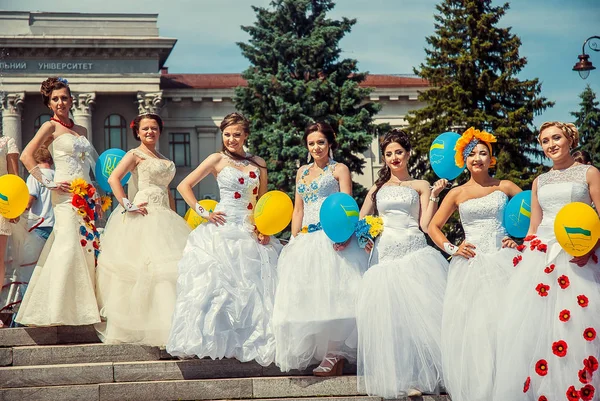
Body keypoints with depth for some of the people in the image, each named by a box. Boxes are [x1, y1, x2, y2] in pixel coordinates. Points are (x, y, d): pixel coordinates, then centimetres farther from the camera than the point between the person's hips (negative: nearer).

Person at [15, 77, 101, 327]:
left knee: (88, 246, 2)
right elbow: (26, 156, -8)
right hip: (66, 195, -7)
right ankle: (58, 309, -14)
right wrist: (47, 183, -13)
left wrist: (96, 198, 16)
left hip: (86, 196, 7)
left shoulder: (81, 131, 20)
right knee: (69, 245, -15)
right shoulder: (51, 127, 1)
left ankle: (83, 306, 5)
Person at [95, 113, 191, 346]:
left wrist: (174, 219, 16)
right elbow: (113, 178, -13)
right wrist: (127, 206, -18)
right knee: (148, 264, -13)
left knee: (172, 264, 0)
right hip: (144, 215, -7)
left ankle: (168, 324, 4)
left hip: (164, 217, 7)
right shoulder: (135, 155, 0)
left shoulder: (163, 160, 22)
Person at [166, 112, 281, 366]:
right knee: (219, 284, -7)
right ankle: (217, 342, -2)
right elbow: (184, 186, 0)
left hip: (251, 233, 4)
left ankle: (248, 343, 9)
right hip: (224, 229, -4)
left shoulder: (258, 164, 12)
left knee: (253, 285, 1)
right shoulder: (218, 160, 1)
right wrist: (203, 213, -7)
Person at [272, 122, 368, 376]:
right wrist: (294, 240, 8)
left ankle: (335, 355, -10)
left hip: (332, 240, -6)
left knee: (331, 293, -11)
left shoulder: (339, 170, 3)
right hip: (307, 241, 6)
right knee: (306, 295, 2)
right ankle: (316, 351, 7)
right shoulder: (302, 172, 20)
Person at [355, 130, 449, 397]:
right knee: (388, 316, -3)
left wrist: (434, 195, -6)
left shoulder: (420, 186, 10)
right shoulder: (377, 188, 18)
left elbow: (426, 225, 0)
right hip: (385, 254, 2)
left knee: (418, 311, -11)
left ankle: (419, 377, -4)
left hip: (415, 252, -2)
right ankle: (396, 378, 6)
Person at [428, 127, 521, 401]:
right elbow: (433, 227, 14)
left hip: (503, 259, -1)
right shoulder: (457, 193, 9)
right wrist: (451, 249, 1)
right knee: (470, 323, -3)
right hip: (471, 263, 1)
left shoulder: (505, 187, 6)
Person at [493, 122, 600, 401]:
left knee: (577, 325, -9)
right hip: (541, 255, 4)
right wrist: (526, 254, 8)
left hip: (577, 255, -4)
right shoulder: (539, 182, 17)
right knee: (534, 321, -4)